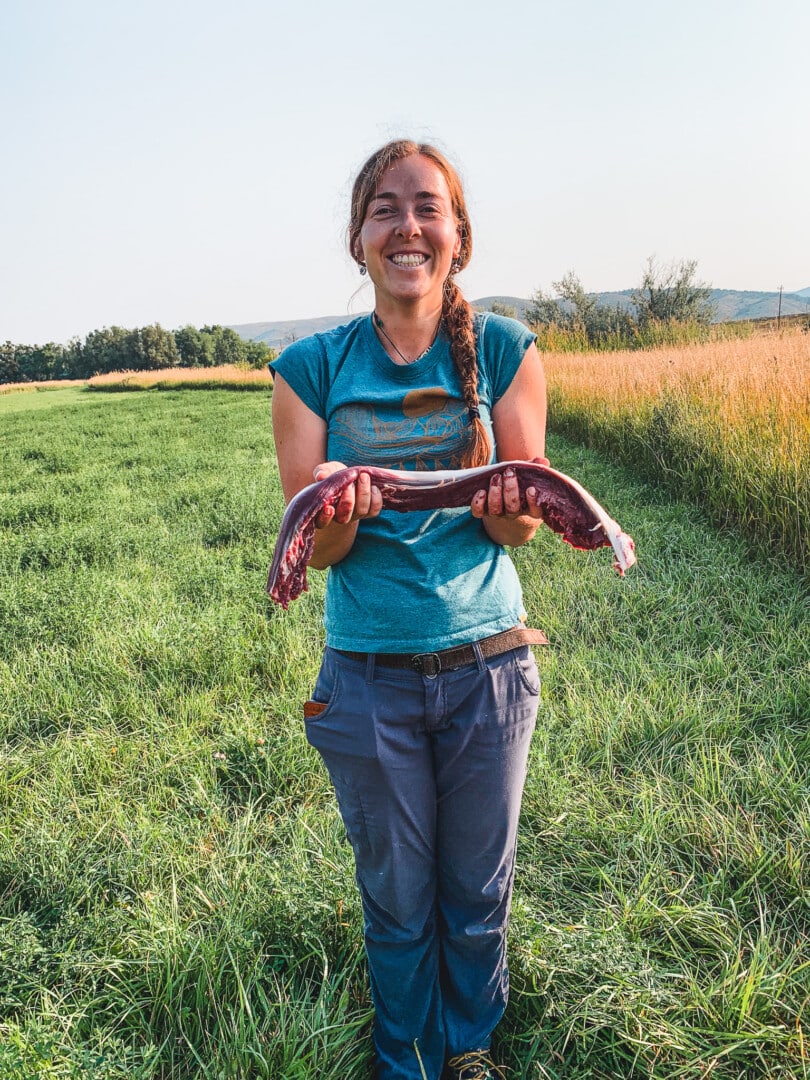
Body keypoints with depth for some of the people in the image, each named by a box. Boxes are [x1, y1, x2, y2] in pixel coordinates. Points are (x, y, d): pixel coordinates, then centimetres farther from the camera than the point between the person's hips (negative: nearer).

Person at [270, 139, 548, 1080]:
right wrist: (341, 520, -28)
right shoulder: (311, 368, -4)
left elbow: (523, 525, -2)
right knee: (396, 898, 18)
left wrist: (510, 509, -26)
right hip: (368, 677, 0)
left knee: (478, 889, 19)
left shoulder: (507, 352, -4)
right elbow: (314, 549, -5)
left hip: (487, 666, 1)